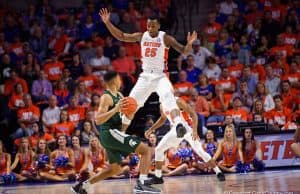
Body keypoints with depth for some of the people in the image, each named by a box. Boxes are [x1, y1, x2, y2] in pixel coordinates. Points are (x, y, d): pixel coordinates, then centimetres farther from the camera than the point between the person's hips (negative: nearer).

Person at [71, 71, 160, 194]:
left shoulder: (119, 95, 15)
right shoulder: (106, 97, -13)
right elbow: (98, 120, -22)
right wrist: (115, 109, -29)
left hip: (112, 134, 10)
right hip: (110, 132, -10)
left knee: (115, 169, 21)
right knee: (145, 150, -14)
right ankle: (142, 183, -24)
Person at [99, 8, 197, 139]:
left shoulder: (165, 38, -11)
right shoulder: (141, 36, 1)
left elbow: (184, 51, -14)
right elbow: (120, 36, 7)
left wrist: (189, 44, -37)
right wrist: (107, 23, -3)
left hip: (160, 77, -5)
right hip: (145, 77, 5)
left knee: (169, 99, -31)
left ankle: (179, 126, -45)